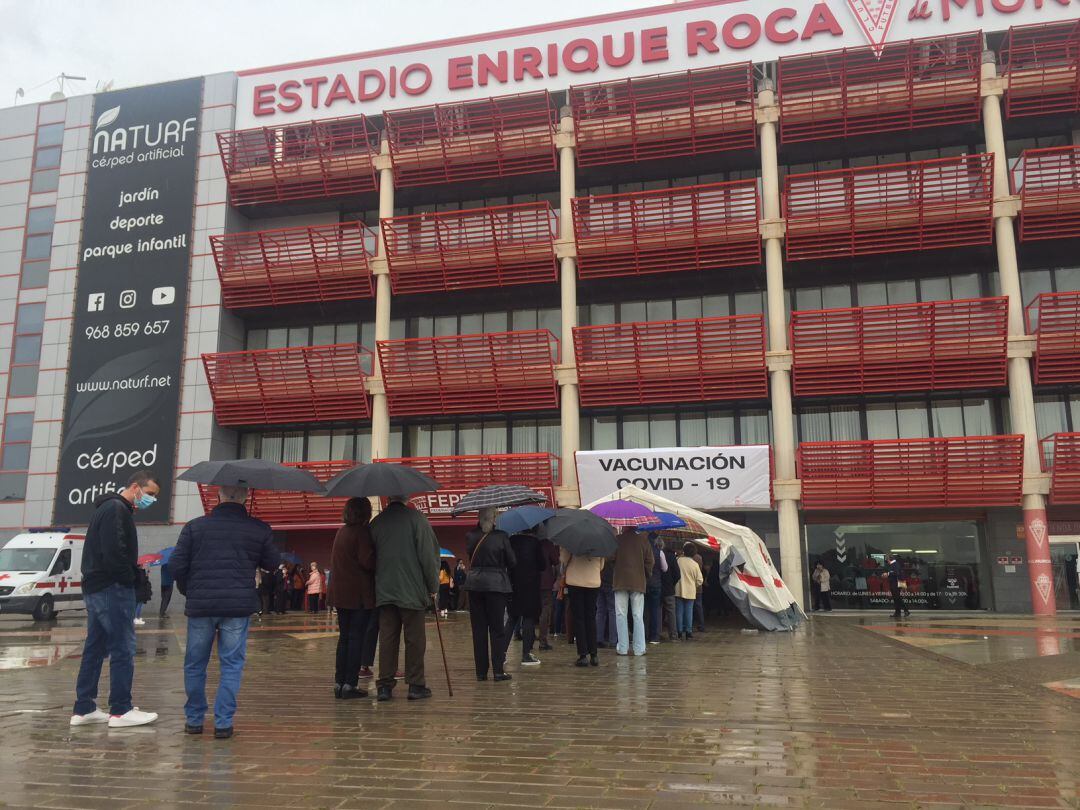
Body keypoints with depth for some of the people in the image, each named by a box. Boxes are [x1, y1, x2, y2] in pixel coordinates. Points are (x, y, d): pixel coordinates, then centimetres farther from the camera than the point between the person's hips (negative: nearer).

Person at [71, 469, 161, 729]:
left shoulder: (108, 508, 20)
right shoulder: (117, 509, -13)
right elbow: (114, 552, -24)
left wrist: (134, 574, 8)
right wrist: (131, 578, -12)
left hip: (95, 588, 10)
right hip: (113, 589, -10)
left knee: (95, 649, 13)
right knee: (123, 649, -4)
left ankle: (83, 709, 18)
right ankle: (121, 711, 0)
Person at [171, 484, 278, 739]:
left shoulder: (194, 527, 1)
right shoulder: (259, 530, -2)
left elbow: (177, 565, 0)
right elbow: (272, 562, 8)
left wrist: (189, 591, 16)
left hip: (200, 605, 1)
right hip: (239, 606, -1)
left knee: (195, 664, 16)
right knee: (231, 665, 7)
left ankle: (194, 720, 25)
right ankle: (223, 723, 6)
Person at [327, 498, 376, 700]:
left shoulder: (341, 532, 12)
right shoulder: (362, 532, -12)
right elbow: (367, 562, -19)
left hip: (340, 592, 7)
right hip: (360, 594, -7)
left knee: (344, 637, 13)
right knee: (357, 637, -1)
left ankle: (339, 682, 15)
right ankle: (350, 684, -1)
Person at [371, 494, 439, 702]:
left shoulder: (376, 523, 5)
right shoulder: (417, 519, -9)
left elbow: (371, 558, 10)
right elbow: (428, 556, -10)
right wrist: (433, 587, 0)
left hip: (384, 591, 4)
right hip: (412, 591, -4)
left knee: (387, 639, 9)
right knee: (415, 639, 5)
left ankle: (385, 685, 9)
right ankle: (415, 685, 9)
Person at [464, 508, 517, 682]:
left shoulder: (470, 537, -1)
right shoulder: (501, 537, -9)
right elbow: (512, 561, -4)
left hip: (475, 584, 3)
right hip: (496, 584, -3)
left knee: (478, 629, 8)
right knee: (497, 628, 5)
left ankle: (481, 671, 12)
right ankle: (498, 671, 3)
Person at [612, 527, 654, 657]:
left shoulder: (617, 539, -6)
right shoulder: (643, 540, -2)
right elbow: (650, 561, 1)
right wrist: (646, 577, 15)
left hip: (620, 581, -1)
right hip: (638, 582, 1)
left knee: (621, 615, 5)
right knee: (638, 616, 6)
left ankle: (623, 648, 5)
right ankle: (639, 648, 6)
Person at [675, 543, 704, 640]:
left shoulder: (678, 561, -8)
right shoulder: (695, 564, -7)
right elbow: (700, 580, -2)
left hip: (679, 591, 0)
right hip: (690, 592, 0)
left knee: (679, 611, 7)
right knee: (689, 612, 7)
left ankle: (680, 632, 8)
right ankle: (688, 632, 7)